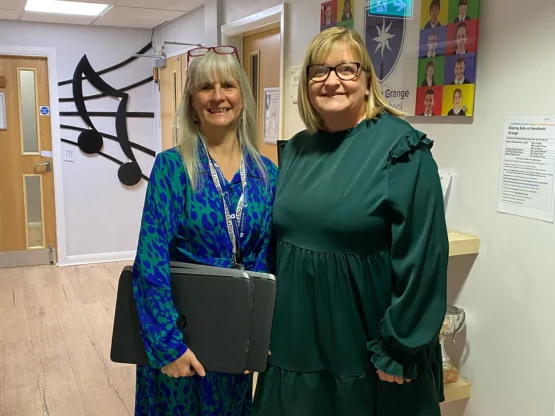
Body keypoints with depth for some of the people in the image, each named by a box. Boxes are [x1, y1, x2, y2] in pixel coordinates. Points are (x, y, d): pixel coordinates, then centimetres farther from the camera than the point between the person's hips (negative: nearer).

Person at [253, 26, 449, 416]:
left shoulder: (401, 149, -14)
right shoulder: (295, 150, 5)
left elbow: (421, 257, -17)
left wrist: (399, 347, -15)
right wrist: (269, 325, 12)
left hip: (365, 349, -5)